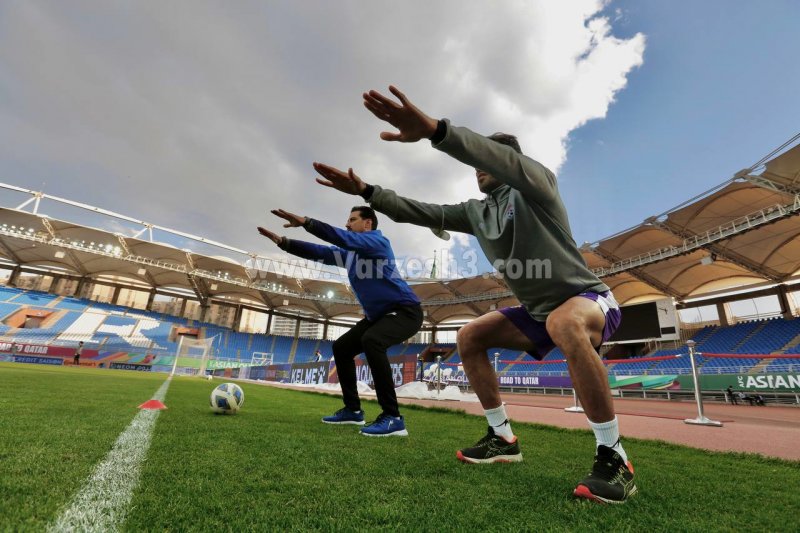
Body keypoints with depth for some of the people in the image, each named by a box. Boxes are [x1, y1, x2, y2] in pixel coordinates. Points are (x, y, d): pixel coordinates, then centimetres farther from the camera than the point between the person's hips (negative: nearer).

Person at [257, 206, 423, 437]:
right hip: (378, 314, 10)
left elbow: (344, 238, -30)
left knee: (371, 340, -35)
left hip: (405, 310, -9)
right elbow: (319, 252, 12)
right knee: (341, 347, 10)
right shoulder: (349, 253, 12)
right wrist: (282, 241, 6)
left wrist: (305, 222, -32)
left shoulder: (378, 241, -14)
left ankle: (393, 418, -28)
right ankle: (352, 410, 19)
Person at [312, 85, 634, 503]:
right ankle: (503, 438, 8)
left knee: (565, 322, -41)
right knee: (469, 337, -1)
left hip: (589, 298, -7)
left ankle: (613, 457, -24)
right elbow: (421, 213, 2)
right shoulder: (476, 211, 5)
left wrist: (434, 130, -49)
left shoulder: (536, 184, -14)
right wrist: (364, 190, -4)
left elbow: (508, 162, -37)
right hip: (538, 310, 7)